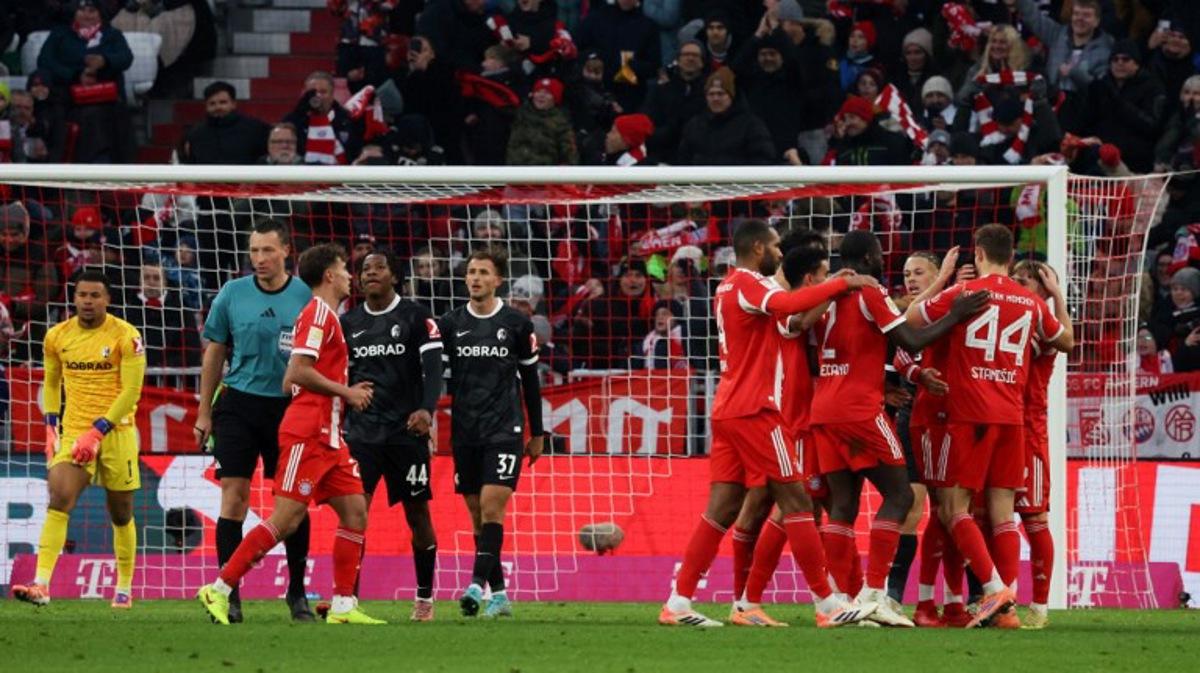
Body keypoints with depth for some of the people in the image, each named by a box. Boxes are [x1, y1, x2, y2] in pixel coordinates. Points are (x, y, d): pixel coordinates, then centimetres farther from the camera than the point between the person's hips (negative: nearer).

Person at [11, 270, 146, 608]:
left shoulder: (125, 336, -7)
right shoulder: (57, 336, 5)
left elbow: (131, 391, -10)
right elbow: (51, 383, 19)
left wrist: (98, 431, -16)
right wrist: (52, 427, 8)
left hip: (116, 432, -2)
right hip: (73, 433, 2)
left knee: (121, 514, 9)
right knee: (59, 501, -18)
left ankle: (124, 588, 25)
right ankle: (41, 585, -27)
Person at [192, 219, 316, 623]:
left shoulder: (307, 297, 0)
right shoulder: (232, 295, 2)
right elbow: (214, 354, 9)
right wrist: (204, 412, 8)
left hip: (289, 408, 0)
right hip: (239, 404, 0)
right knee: (234, 496, -5)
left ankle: (297, 592, 14)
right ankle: (229, 593, -2)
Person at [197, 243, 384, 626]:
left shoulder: (326, 316, 21)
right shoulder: (318, 313, -8)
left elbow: (290, 383, 21)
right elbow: (299, 372, -19)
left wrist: (347, 394, 14)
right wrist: (346, 392, -10)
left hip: (327, 437, 10)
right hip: (307, 433, -10)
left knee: (355, 513, 4)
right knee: (286, 519, -12)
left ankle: (343, 605, 5)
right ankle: (219, 589, -9)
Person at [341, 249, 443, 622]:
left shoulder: (416, 317, -1)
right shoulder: (349, 322, 10)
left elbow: (433, 367, -9)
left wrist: (427, 409, -25)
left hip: (407, 429, -2)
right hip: (362, 430, 2)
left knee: (417, 513, 4)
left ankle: (425, 598, 16)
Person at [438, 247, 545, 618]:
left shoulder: (516, 323, 3)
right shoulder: (450, 323, 8)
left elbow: (530, 379, 10)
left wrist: (537, 433, 11)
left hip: (504, 430, -3)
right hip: (465, 431, 3)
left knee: (492, 508, -16)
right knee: (477, 515, 5)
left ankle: (477, 584, -24)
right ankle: (499, 594, 11)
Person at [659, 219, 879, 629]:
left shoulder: (729, 287, 19)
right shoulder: (748, 284, -11)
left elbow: (785, 319, 24)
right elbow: (789, 304, -31)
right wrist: (843, 284, -24)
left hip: (728, 410, 9)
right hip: (754, 410, -9)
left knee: (722, 509, 5)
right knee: (795, 499, -5)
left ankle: (679, 602, 0)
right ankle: (828, 604, -4)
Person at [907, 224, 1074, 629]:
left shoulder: (963, 293, -5)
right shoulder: (1031, 302, 9)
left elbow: (909, 320, 4)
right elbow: (1066, 342, 25)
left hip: (970, 416, -4)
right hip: (1012, 417, 4)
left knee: (953, 508, 0)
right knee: (1003, 512, 4)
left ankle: (995, 590, -15)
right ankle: (1006, 607, -3)